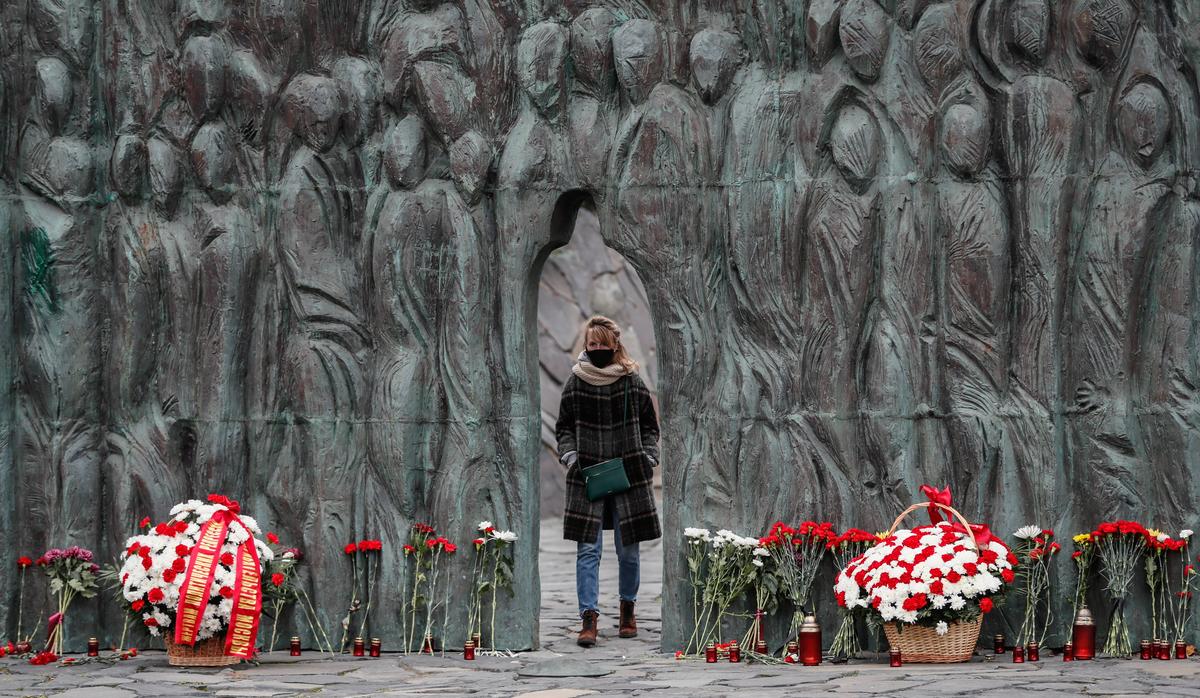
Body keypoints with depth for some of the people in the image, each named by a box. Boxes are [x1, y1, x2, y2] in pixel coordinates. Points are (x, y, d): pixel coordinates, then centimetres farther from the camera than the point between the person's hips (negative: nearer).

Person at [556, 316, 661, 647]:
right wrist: (570, 456, -4)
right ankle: (589, 618, -8)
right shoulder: (576, 383, 3)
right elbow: (564, 427, 12)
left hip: (628, 476, 0)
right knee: (588, 549, -7)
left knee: (628, 549, 6)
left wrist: (648, 458, -2)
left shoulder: (633, 382, 3)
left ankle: (627, 607, 27)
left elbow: (649, 426, 12)